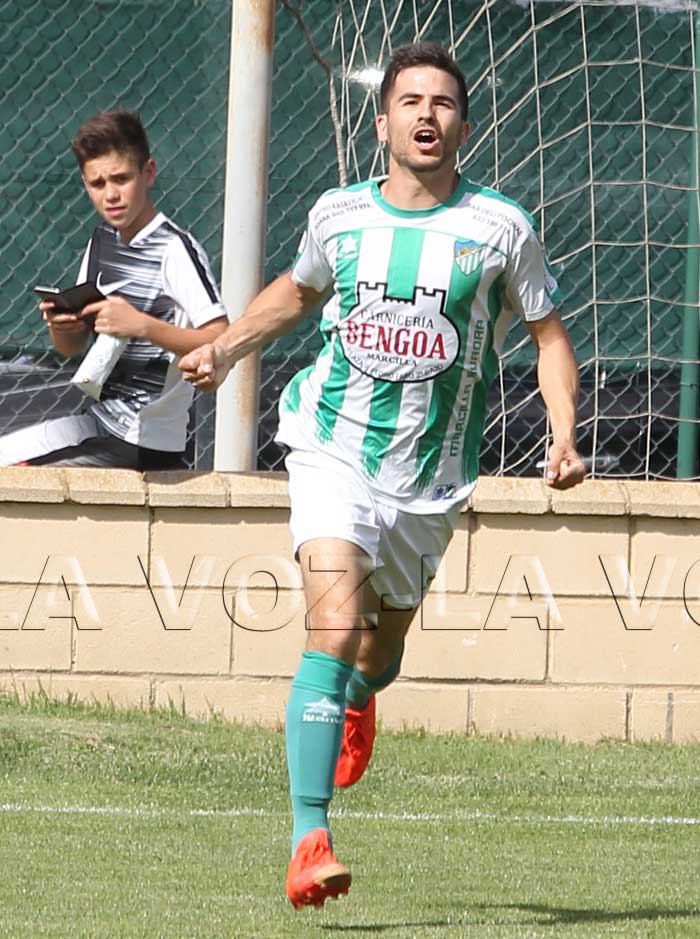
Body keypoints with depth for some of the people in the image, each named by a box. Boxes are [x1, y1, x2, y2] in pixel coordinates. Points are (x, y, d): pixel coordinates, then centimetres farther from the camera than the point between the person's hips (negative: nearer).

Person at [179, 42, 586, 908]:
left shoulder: (500, 229, -2)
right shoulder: (339, 216, 3)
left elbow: (549, 335, 8)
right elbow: (298, 290, 25)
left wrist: (563, 436, -6)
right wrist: (227, 348, 13)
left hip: (431, 479, 1)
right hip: (335, 451, -1)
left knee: (379, 650, 16)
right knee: (333, 627, -22)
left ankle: (360, 700, 57)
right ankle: (309, 839, -26)